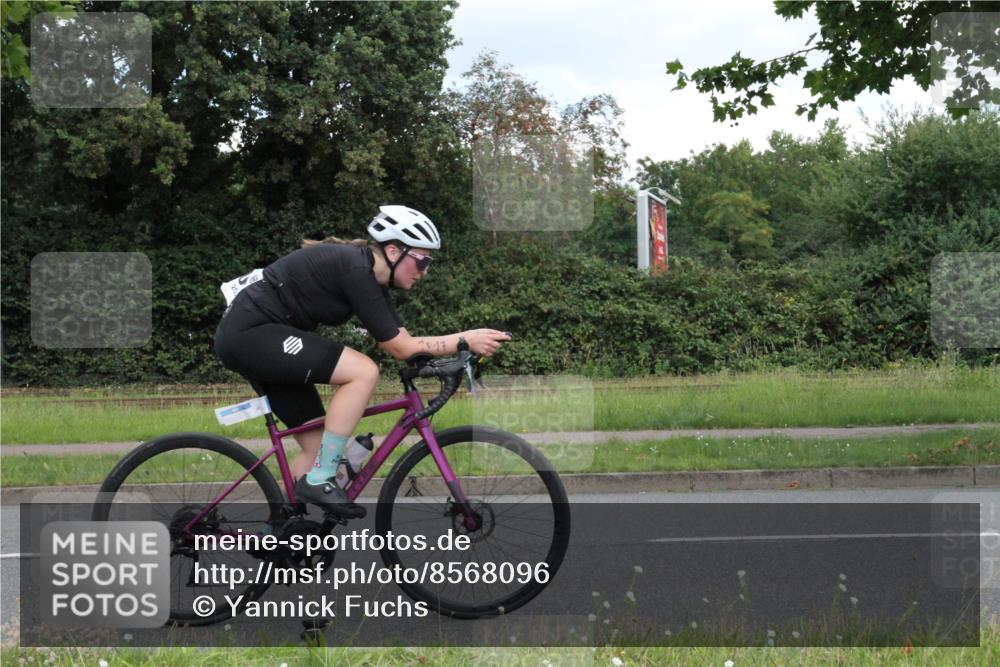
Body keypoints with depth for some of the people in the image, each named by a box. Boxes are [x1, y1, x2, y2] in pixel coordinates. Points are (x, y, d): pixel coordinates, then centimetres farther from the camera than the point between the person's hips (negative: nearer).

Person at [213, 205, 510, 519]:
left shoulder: (372, 276, 9)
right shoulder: (356, 270, -19)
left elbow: (403, 340, 8)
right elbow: (400, 348, -16)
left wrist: (465, 343, -2)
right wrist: (466, 339, -14)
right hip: (250, 331, -10)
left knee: (317, 445, 9)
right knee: (363, 372, -20)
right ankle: (320, 480, -14)